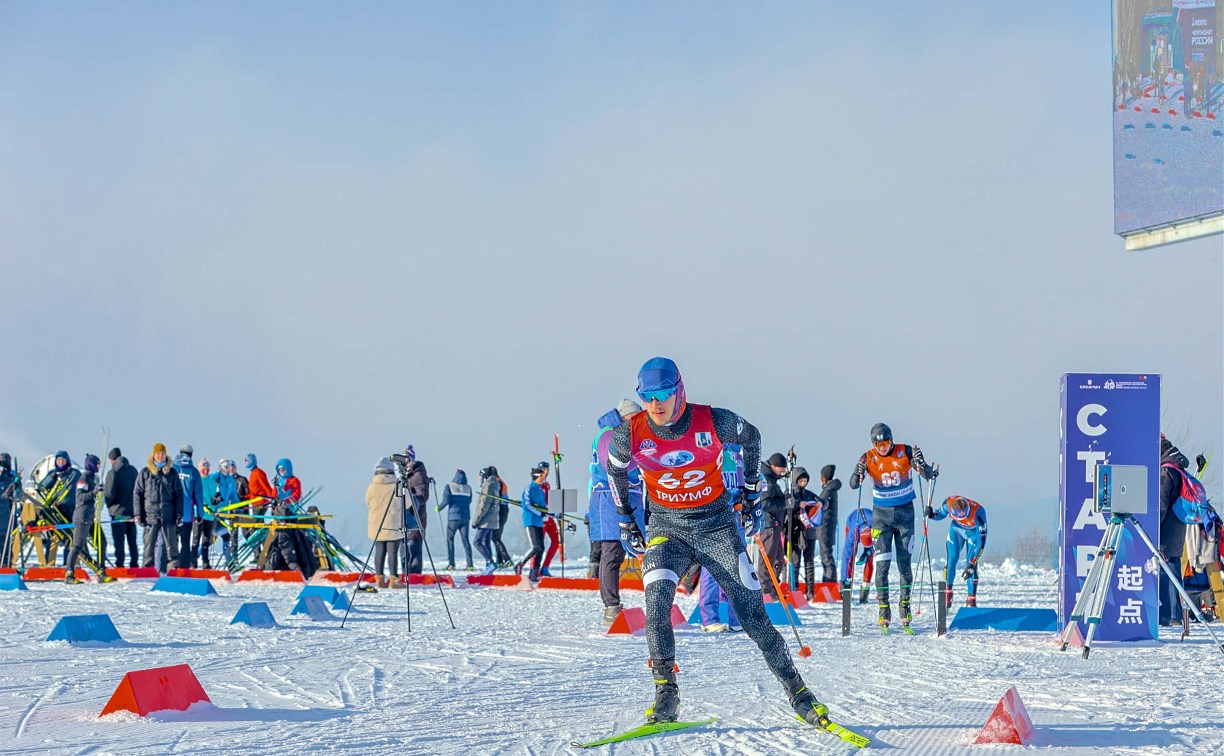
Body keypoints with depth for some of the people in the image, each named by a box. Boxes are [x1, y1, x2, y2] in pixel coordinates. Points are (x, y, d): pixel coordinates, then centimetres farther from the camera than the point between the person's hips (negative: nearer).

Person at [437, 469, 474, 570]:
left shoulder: (450, 486, -5)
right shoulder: (468, 488, 5)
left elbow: (446, 500, -12)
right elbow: (469, 501, 12)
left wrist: (439, 508, 5)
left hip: (453, 517, -3)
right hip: (465, 516, 3)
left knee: (450, 540, 5)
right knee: (465, 540, 6)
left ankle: (451, 564, -1)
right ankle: (470, 564, 0)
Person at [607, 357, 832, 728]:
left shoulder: (713, 422, -17)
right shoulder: (630, 434, -12)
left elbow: (751, 437, 6)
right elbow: (615, 470, 10)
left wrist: (751, 495, 9)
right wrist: (627, 523, 14)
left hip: (716, 525, -1)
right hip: (666, 529, 1)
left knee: (753, 613, -4)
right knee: (656, 601, -24)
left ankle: (798, 694, 8)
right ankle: (665, 697, -15)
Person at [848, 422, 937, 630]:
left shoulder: (905, 452, -10)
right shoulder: (868, 458, -8)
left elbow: (927, 475, -13)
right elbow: (853, 485, -15)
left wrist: (921, 465, -36)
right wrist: (858, 474, -37)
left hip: (905, 512, 0)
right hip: (881, 514, 0)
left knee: (904, 562, 4)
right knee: (882, 563, -6)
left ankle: (905, 604, 18)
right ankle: (883, 609, -2)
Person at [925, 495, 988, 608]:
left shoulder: (978, 512, -41)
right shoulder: (949, 503, -32)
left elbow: (981, 540, -38)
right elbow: (941, 514, -6)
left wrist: (972, 564, -40)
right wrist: (931, 515, -31)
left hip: (973, 533, -3)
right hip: (956, 529, 3)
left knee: (971, 566, -13)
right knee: (952, 560, -9)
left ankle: (971, 600, -5)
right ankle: (947, 592, 10)